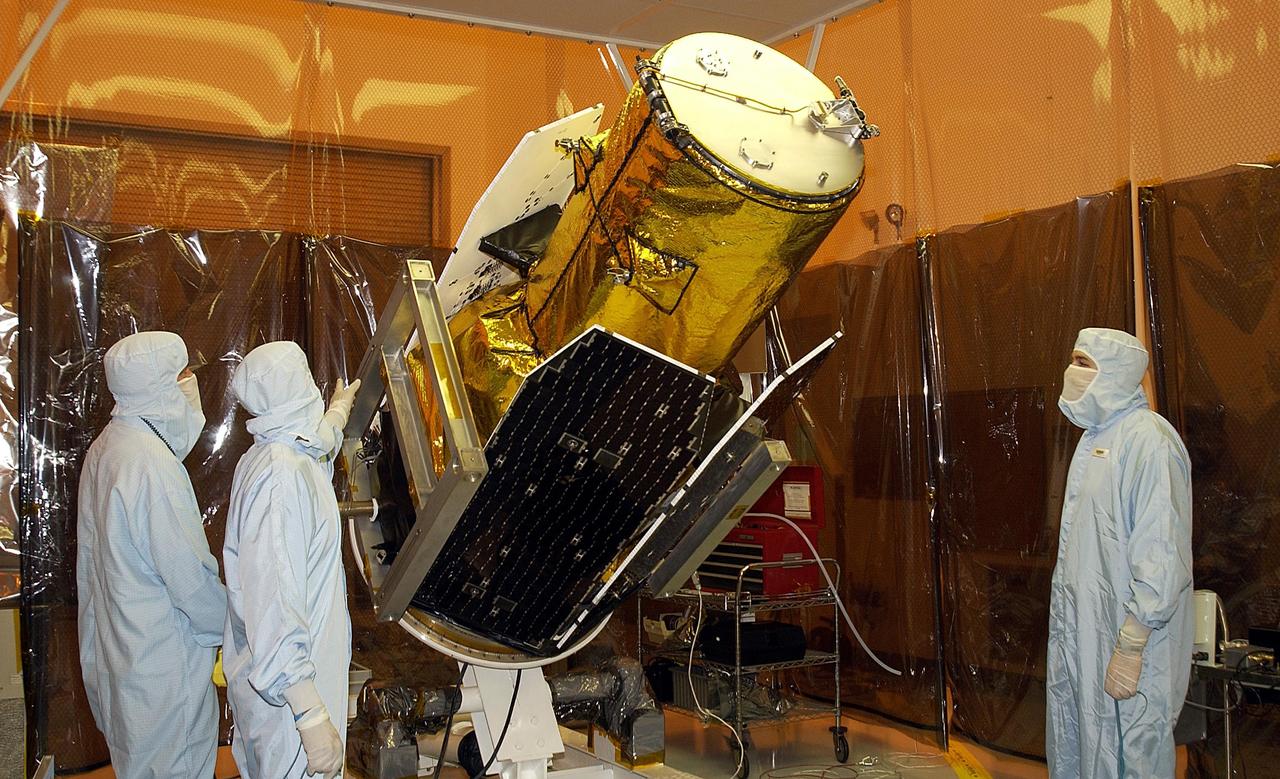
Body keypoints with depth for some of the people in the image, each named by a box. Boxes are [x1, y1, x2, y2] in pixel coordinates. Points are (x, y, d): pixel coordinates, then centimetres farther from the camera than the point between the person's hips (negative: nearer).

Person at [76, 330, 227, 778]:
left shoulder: (104, 447, 5)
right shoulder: (153, 462, -25)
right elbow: (189, 573, -23)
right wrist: (230, 625, -8)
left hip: (112, 639, 9)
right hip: (162, 653, -9)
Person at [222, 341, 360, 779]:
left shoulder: (266, 456, 5)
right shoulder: (281, 478, -27)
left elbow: (317, 445, 33)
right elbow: (274, 604, -33)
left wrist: (338, 411, 52)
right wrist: (311, 715, -35)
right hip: (289, 690, -10)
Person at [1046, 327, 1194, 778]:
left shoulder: (1147, 439, -18)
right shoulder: (1097, 434, 12)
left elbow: (1162, 555, -23)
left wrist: (1131, 647, -23)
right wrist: (1067, 620, 17)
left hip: (1125, 631, -9)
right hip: (1081, 626, 9)